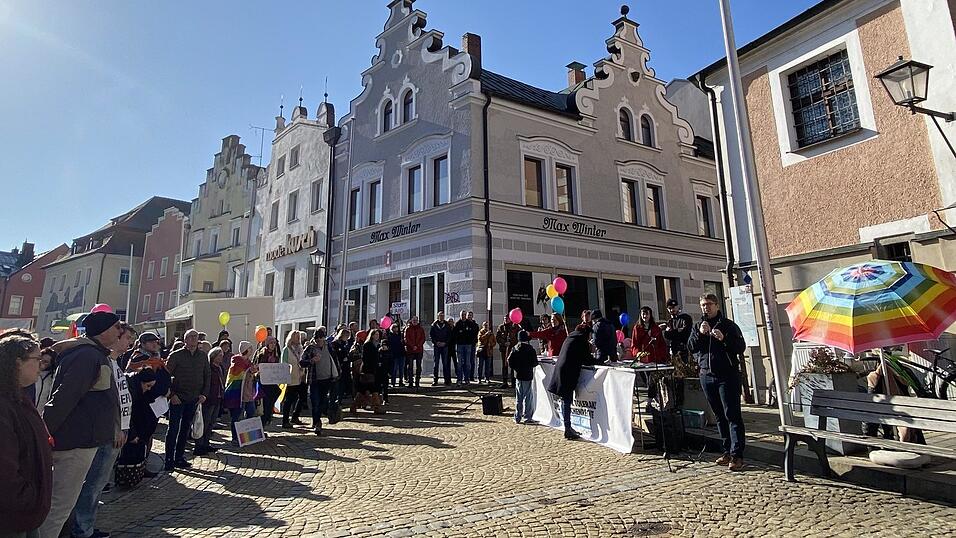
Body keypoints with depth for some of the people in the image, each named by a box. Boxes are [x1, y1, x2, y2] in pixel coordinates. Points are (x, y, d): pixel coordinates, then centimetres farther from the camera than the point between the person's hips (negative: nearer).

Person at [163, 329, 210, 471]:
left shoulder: (203, 356, 5)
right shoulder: (176, 355, -6)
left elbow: (207, 376, 11)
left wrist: (204, 394, 3)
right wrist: (171, 394, -12)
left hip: (194, 399, 4)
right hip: (177, 399, -4)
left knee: (186, 429, 11)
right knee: (173, 429, 0)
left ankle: (179, 458, 21)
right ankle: (169, 460, 9)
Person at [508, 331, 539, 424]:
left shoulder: (515, 348, 0)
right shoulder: (530, 348, -11)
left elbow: (509, 360, -5)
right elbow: (535, 362, -11)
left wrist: (516, 368, 6)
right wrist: (529, 365, 9)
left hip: (518, 375, 4)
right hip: (528, 375, -4)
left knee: (518, 398, 11)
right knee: (528, 397, 4)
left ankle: (517, 418, 14)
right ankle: (527, 418, 5)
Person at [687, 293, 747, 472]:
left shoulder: (728, 325, 0)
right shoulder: (698, 326, 12)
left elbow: (741, 347, -6)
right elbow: (690, 348, 2)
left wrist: (724, 339, -22)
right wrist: (699, 334, -12)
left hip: (728, 375, -4)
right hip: (707, 376, 5)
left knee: (732, 415, -6)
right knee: (719, 416, 11)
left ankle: (737, 455, -5)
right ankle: (727, 450, 20)